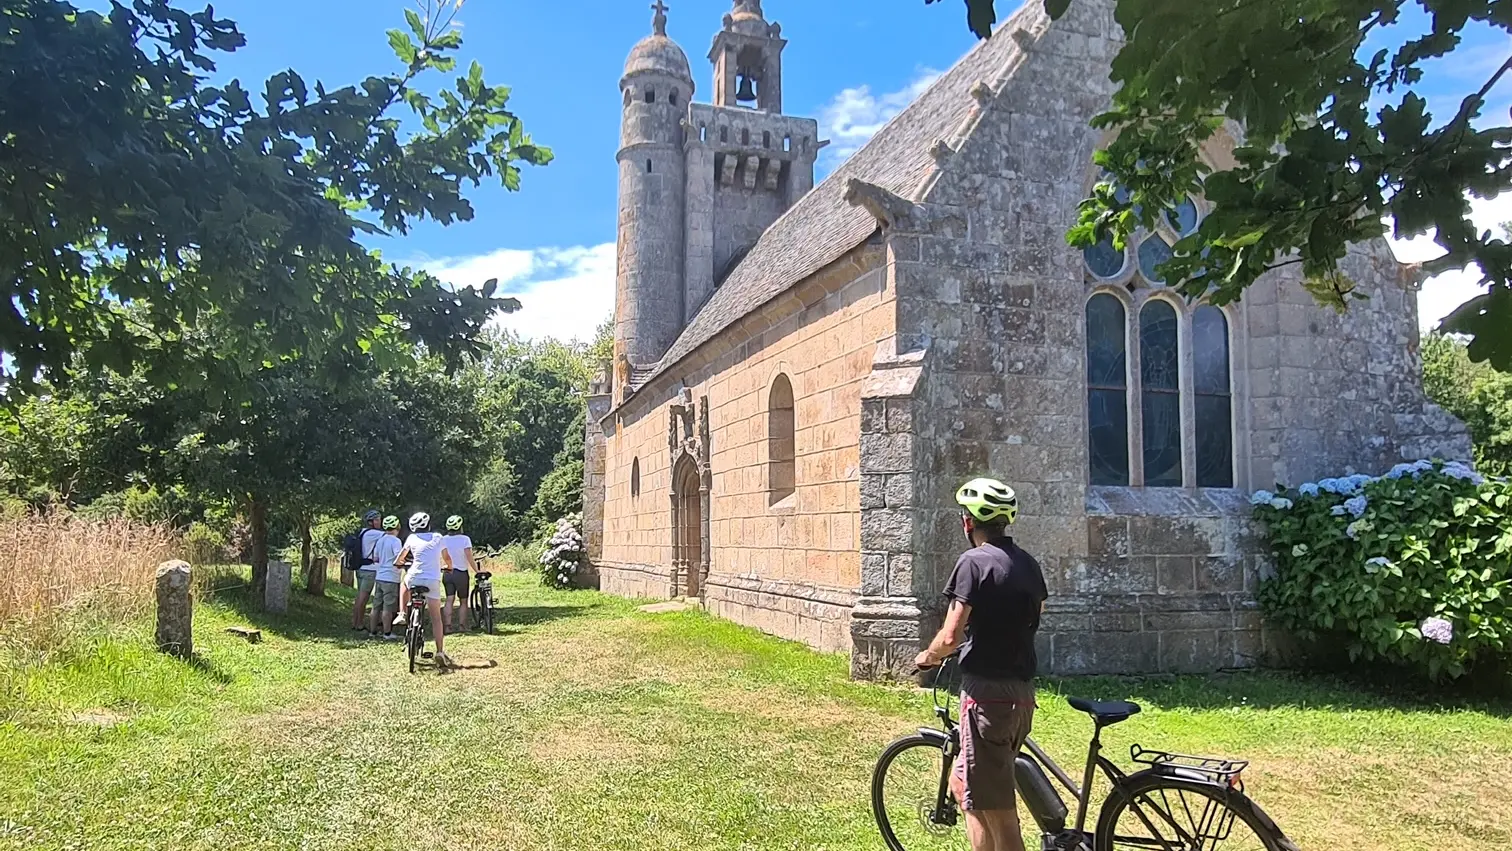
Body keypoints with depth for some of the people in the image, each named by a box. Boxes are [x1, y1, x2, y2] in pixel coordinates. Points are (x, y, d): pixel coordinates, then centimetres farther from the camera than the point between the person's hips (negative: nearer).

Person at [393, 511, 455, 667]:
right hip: (433, 581, 0)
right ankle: (440, 652, -4)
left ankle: (402, 615, 28)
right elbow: (447, 559, 19)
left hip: (415, 578, 0)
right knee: (436, 618, 4)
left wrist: (399, 562, 41)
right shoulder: (437, 537, 8)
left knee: (404, 584, 38)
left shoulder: (412, 538, 5)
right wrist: (448, 566, 41)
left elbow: (400, 558, 18)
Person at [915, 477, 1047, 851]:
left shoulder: (974, 562, -13)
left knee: (998, 814, -1)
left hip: (988, 695, -8)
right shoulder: (1028, 564, 11)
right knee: (963, 783, 23)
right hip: (1023, 692, 8)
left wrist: (926, 657, 2)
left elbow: (950, 637, -18)